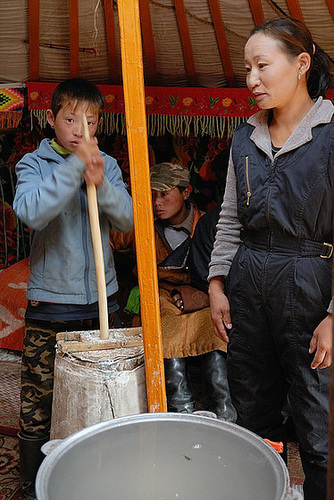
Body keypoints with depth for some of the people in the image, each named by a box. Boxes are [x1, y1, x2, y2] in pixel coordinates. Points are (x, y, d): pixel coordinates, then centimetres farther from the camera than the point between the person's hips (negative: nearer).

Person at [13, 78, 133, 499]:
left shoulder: (106, 165, 8)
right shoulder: (33, 164, 0)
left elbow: (127, 219, -2)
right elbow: (30, 212, -20)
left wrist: (100, 184, -19)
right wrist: (74, 165, -24)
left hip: (99, 296, 3)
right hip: (50, 300, -2)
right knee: (38, 402, 3)